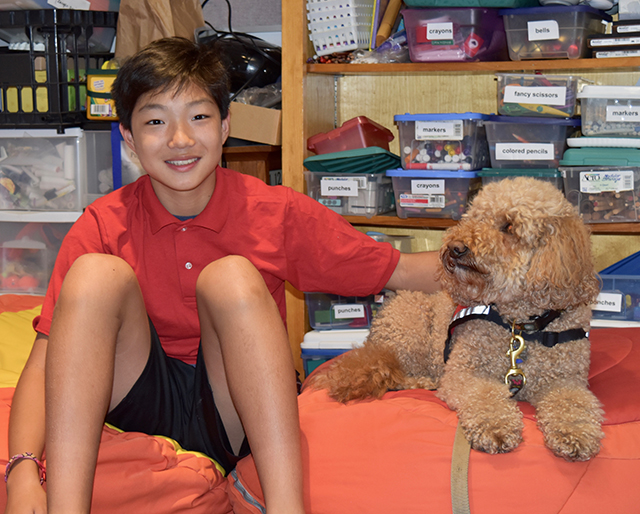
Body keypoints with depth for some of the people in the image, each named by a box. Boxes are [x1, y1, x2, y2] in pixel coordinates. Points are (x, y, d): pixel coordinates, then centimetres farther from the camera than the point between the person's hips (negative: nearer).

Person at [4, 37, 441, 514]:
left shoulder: (277, 212, -5)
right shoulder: (104, 226, -6)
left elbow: (399, 271, -1)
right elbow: (45, 363, -12)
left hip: (238, 415, -1)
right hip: (146, 409, 1)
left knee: (233, 277, -26)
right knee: (97, 274, -23)